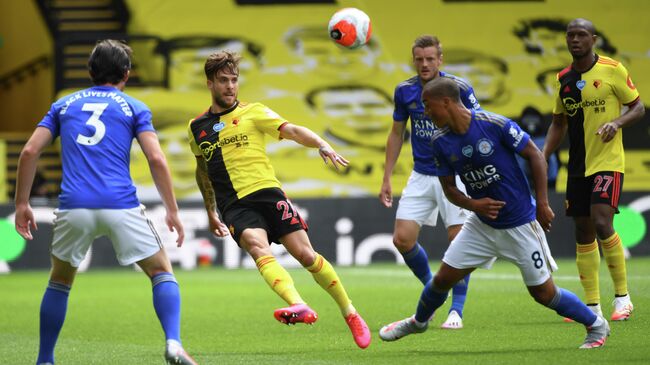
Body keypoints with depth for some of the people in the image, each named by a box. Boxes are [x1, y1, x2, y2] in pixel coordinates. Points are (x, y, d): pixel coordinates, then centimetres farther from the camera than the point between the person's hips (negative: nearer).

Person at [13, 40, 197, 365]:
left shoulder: (64, 105, 19)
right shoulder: (134, 107, 12)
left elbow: (29, 152, 9)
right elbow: (156, 159, -1)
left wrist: (22, 204, 14)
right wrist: (172, 211, 1)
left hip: (73, 207, 2)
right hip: (121, 205, -2)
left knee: (59, 281, 23)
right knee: (162, 272, 11)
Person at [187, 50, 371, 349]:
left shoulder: (253, 112, 8)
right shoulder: (197, 127, 16)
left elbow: (292, 131, -4)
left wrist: (322, 145, -23)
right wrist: (210, 212, 32)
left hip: (267, 193, -1)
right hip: (235, 206, 1)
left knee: (306, 255, -9)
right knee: (259, 249, -29)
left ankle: (351, 315, 8)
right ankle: (299, 307, -50)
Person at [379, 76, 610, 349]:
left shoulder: (495, 125, -21)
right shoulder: (440, 142, -5)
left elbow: (534, 156, -11)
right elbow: (449, 187, 5)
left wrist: (542, 204, -11)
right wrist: (473, 204, -16)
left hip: (521, 224, -4)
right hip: (482, 224, 4)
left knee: (543, 293, -1)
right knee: (443, 278, 5)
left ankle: (596, 325, 20)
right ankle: (418, 321, 34)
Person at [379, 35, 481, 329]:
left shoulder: (459, 88, -11)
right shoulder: (405, 91, 0)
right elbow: (396, 134, 12)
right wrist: (387, 179, 9)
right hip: (421, 176, 4)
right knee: (402, 239, -5)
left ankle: (456, 310, 3)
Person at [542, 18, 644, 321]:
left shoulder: (612, 70, -6)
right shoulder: (563, 78, 9)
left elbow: (638, 108, -2)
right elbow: (558, 123, 18)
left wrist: (617, 122, -21)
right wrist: (542, 158, 7)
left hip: (608, 162, -6)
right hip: (577, 167, 6)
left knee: (601, 222, -19)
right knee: (583, 232, 5)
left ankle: (622, 297, -7)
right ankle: (592, 305, 12)